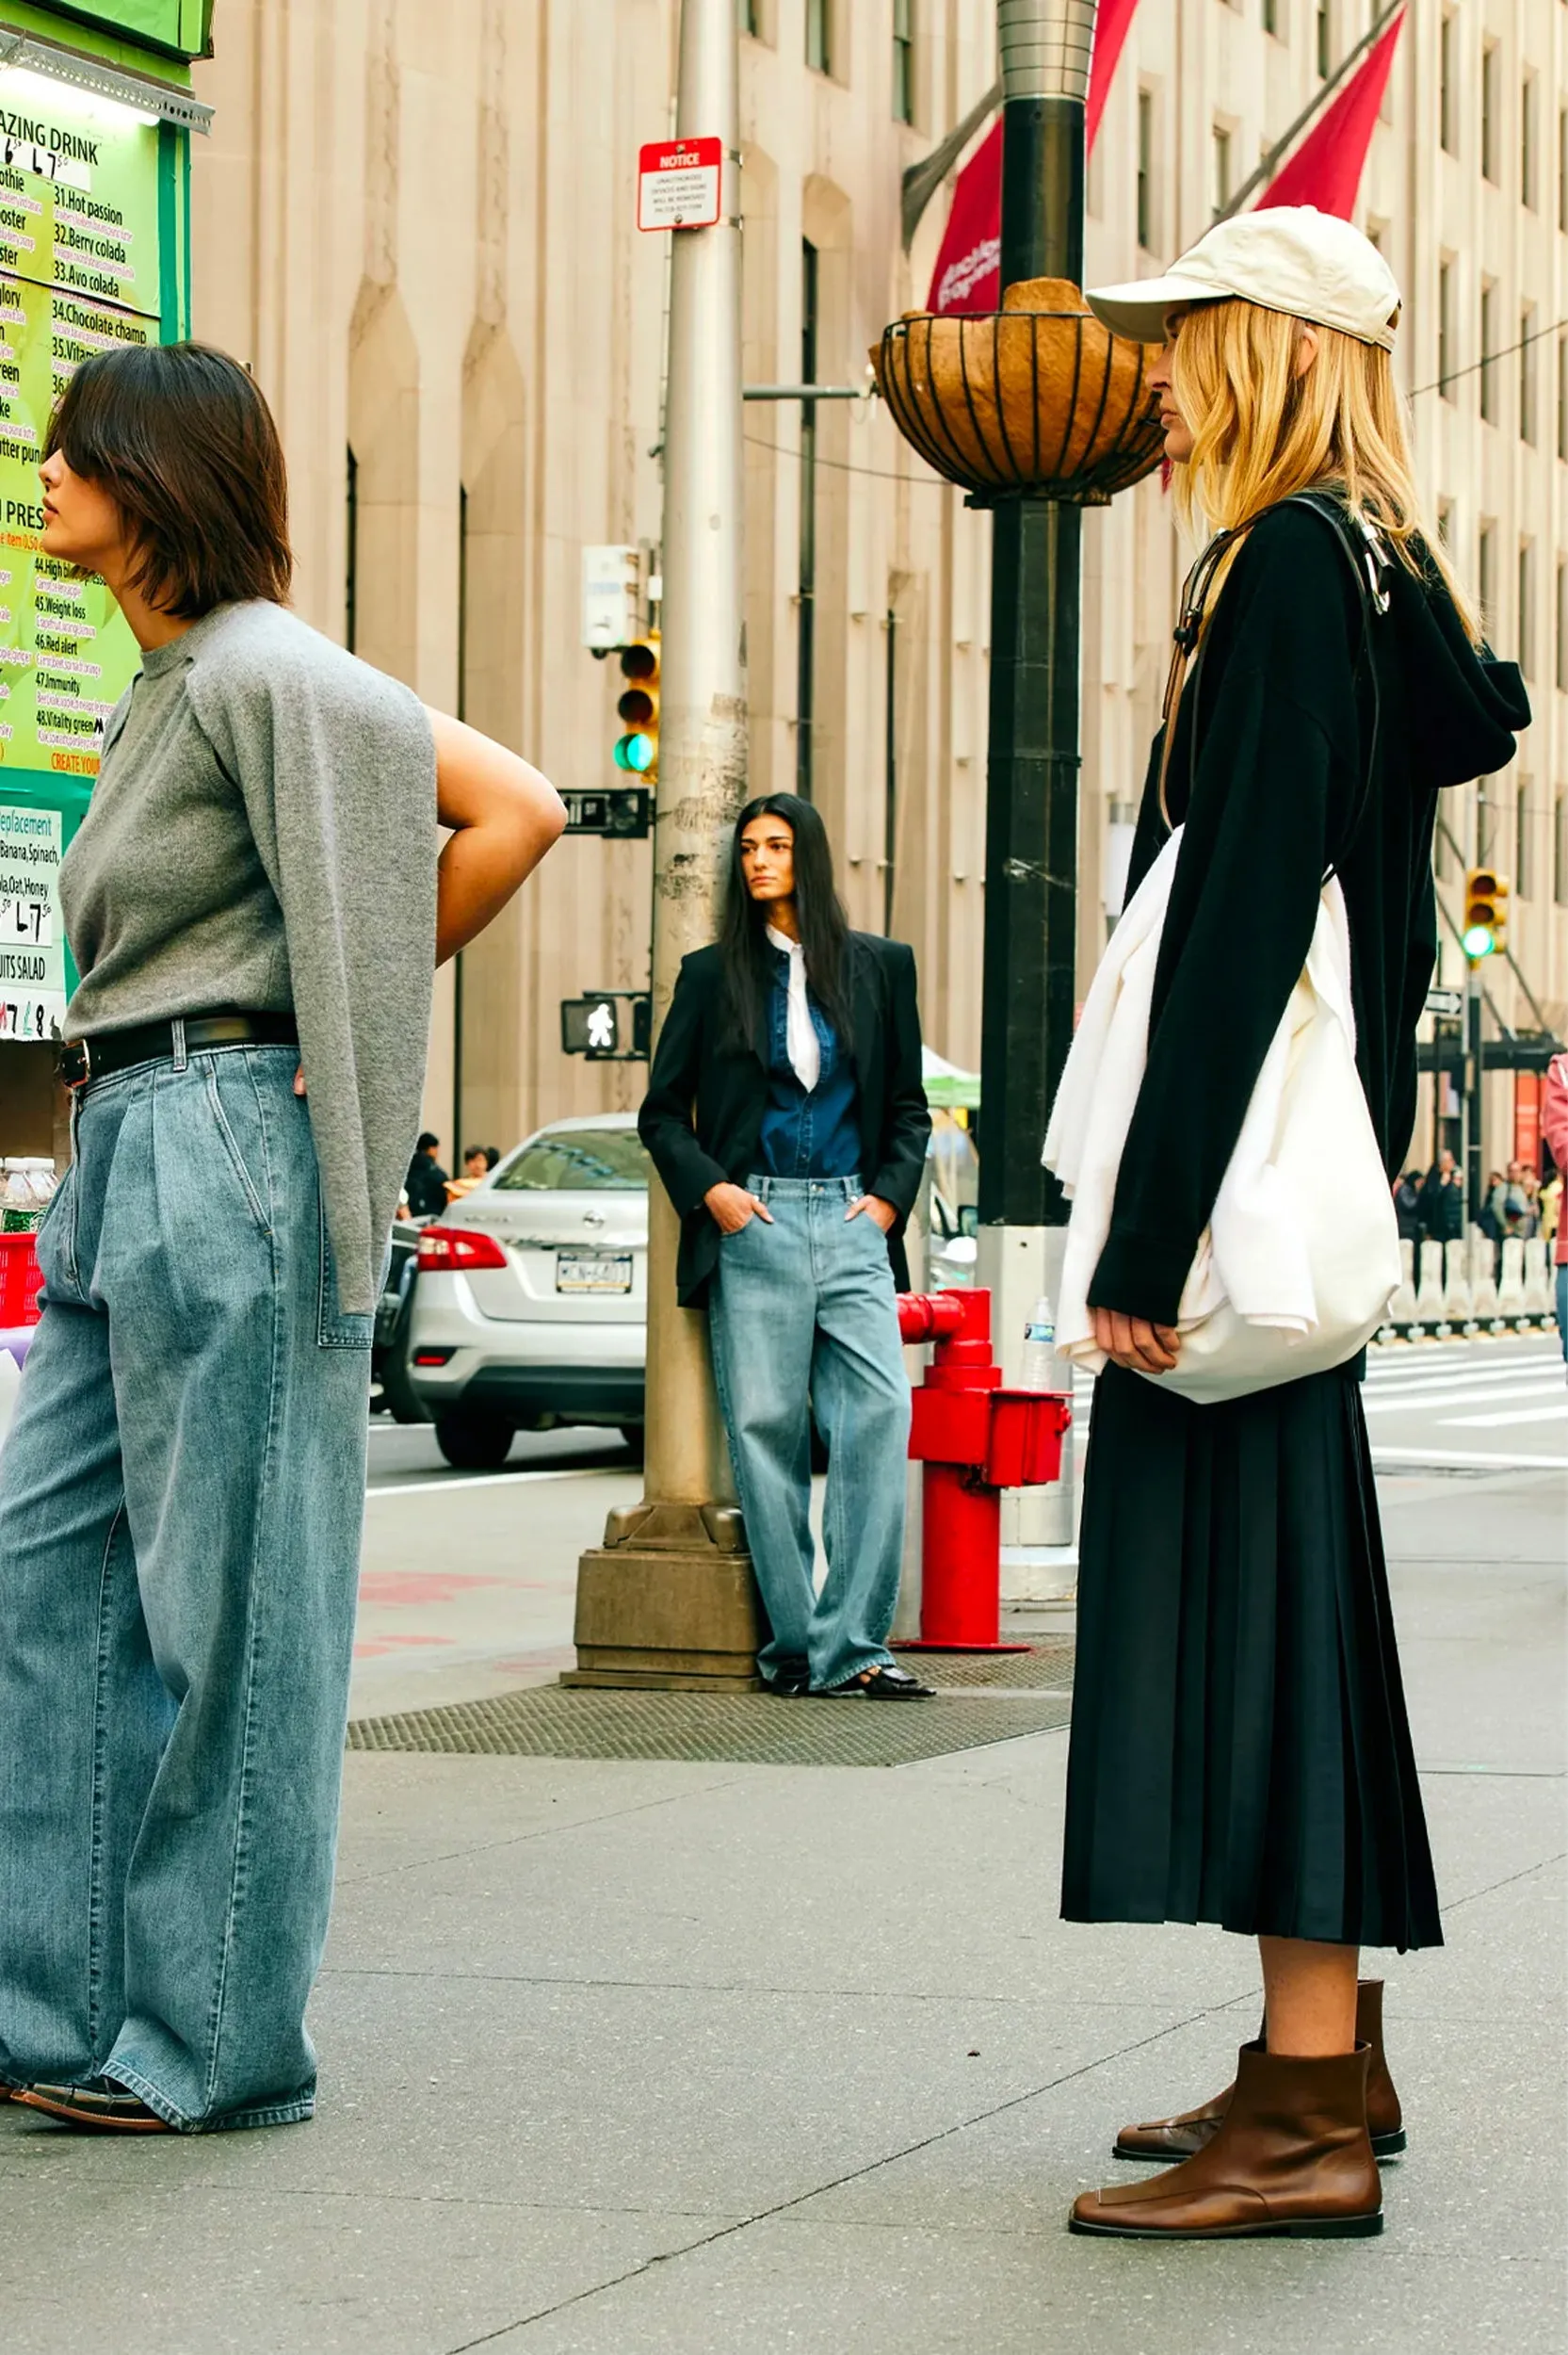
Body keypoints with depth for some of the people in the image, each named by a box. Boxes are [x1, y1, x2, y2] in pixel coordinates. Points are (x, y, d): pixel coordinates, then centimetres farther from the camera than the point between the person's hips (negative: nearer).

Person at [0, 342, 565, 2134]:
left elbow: (515, 810, -17)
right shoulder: (163, 690, 18)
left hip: (220, 1146, -10)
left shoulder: (261, 674, -10)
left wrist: (352, 1020, -9)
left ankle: (214, 2040, 4)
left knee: (223, 1607, -3)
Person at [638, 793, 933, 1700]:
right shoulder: (713, 976, 9)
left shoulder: (881, 968, 12)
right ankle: (794, 1644, 3)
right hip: (752, 1225, -1)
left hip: (851, 1221, 1)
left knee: (881, 1413, -13)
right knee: (765, 1427, -3)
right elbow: (662, 1109, 11)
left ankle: (854, 1642, -10)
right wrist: (707, 1187, -4)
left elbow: (909, 1106, 16)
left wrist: (891, 1194, 1)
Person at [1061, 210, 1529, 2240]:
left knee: (1248, 1592, -9)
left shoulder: (1290, 568, -14)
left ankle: (1307, 2125, -8)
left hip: (1250, 1152, -10)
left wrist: (1152, 1233, -22)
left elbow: (1238, 918, -20)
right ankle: (1325, 2061, 22)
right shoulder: (1389, 581, 16)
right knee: (1288, 1590, 14)